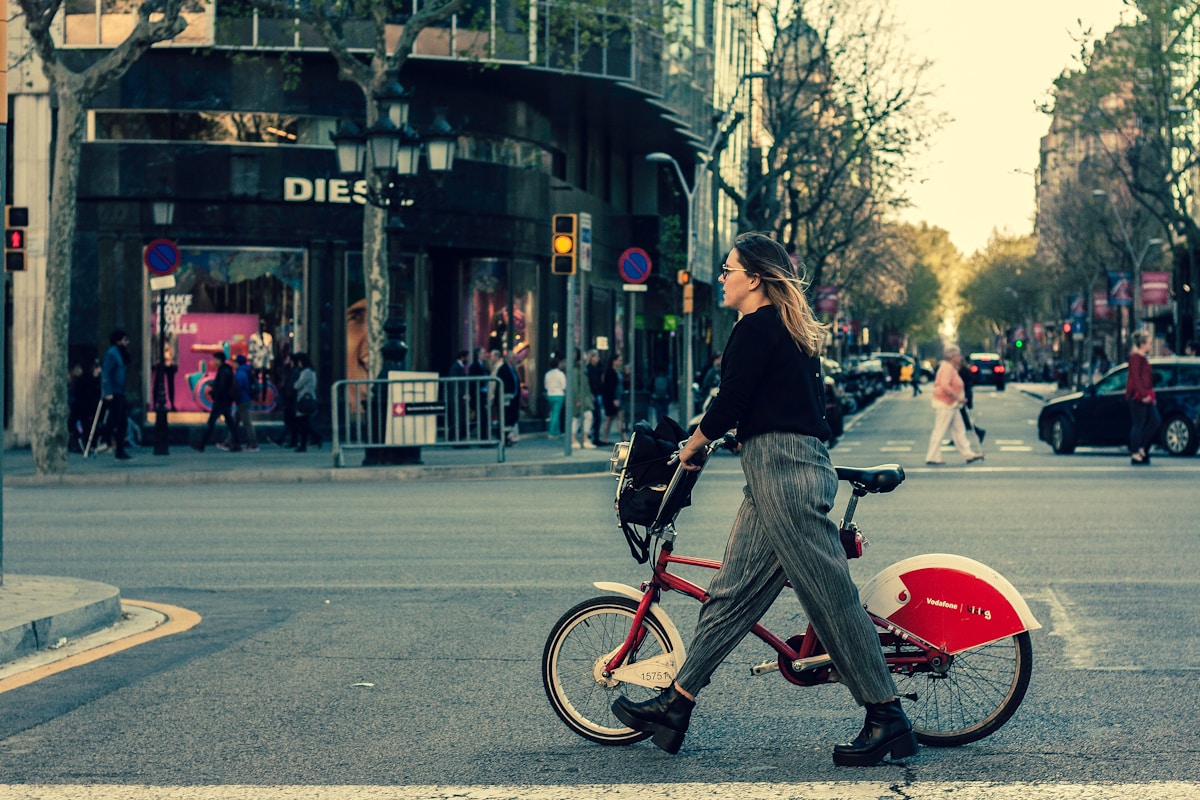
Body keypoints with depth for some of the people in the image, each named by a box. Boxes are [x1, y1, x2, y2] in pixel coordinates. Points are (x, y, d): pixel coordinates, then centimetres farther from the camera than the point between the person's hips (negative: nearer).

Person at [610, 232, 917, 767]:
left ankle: (886, 719, -3)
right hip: (791, 467, 10)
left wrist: (692, 445, 6)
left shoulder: (757, 327, -10)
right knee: (731, 593, 10)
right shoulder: (793, 330, 20)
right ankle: (674, 706, 14)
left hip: (781, 471, -10)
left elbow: (730, 402, -12)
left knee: (829, 596, -7)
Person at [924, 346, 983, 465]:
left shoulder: (951, 368, 17)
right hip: (944, 405, -11)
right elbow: (945, 386, -27)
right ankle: (932, 457, -3)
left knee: (959, 430, 12)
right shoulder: (947, 368, -16)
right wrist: (957, 397, -21)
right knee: (939, 431, -6)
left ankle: (968, 454, 16)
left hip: (951, 405, 11)